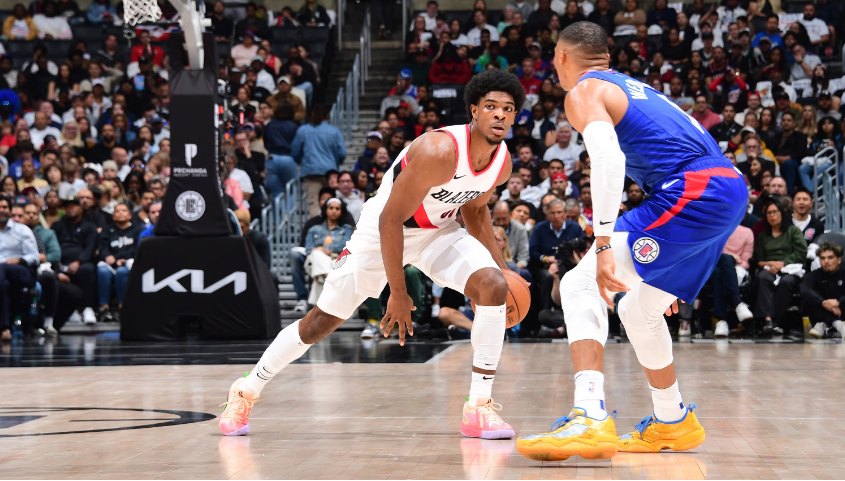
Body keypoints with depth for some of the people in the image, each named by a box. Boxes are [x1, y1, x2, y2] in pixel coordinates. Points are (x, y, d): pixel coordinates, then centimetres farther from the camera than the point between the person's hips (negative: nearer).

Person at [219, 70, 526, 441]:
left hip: (438, 230, 5)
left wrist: (501, 266, 8)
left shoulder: (503, 162, -11)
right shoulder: (438, 151, -34)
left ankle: (479, 407, -13)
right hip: (383, 230, -5)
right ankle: (246, 392, 25)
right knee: (321, 321, 4)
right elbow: (389, 219, -29)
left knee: (493, 286, -20)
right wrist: (398, 293, -26)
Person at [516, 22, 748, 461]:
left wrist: (604, 244, -21)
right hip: (731, 192, 9)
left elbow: (608, 157, -15)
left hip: (692, 193, -9)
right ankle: (673, 423, 36)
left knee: (579, 284, -10)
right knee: (638, 309, 24)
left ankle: (590, 419, -25)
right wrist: (666, 264, 40)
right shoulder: (635, 88, 32)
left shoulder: (583, 92, 5)